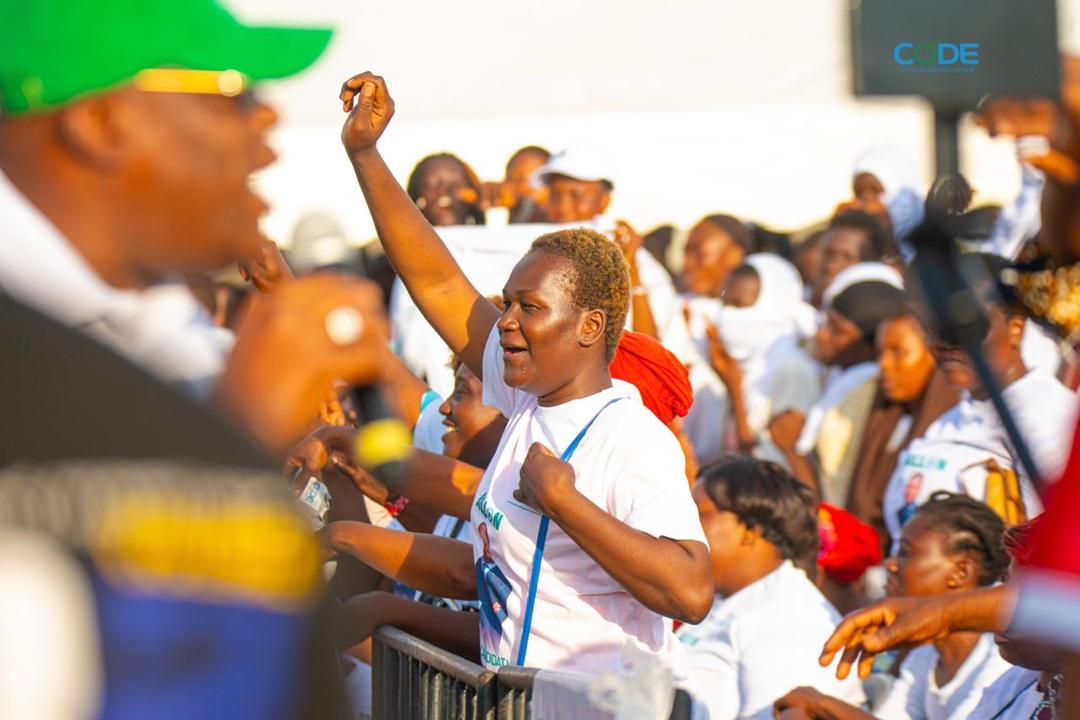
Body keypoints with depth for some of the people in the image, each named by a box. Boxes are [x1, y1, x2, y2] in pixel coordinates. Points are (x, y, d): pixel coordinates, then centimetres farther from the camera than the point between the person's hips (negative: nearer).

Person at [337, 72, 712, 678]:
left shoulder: (635, 441, -15)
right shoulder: (529, 399, 9)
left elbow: (692, 594, -28)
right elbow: (437, 283, 15)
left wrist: (561, 498, -24)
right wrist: (364, 151, 12)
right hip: (511, 693, 8)